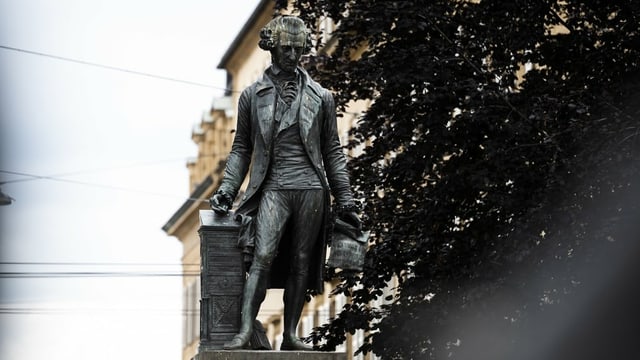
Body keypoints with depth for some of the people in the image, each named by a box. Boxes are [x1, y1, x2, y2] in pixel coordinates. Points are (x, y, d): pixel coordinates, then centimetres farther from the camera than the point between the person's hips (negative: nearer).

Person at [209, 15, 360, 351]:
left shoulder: (320, 97, 11)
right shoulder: (252, 96, 9)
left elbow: (333, 152, 13)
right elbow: (241, 148, 13)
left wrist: (345, 202, 9)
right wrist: (226, 190, 1)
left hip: (311, 189, 2)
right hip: (273, 188, -1)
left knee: (301, 263, 2)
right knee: (263, 256, -17)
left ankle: (290, 335, 7)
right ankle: (244, 330, -21)